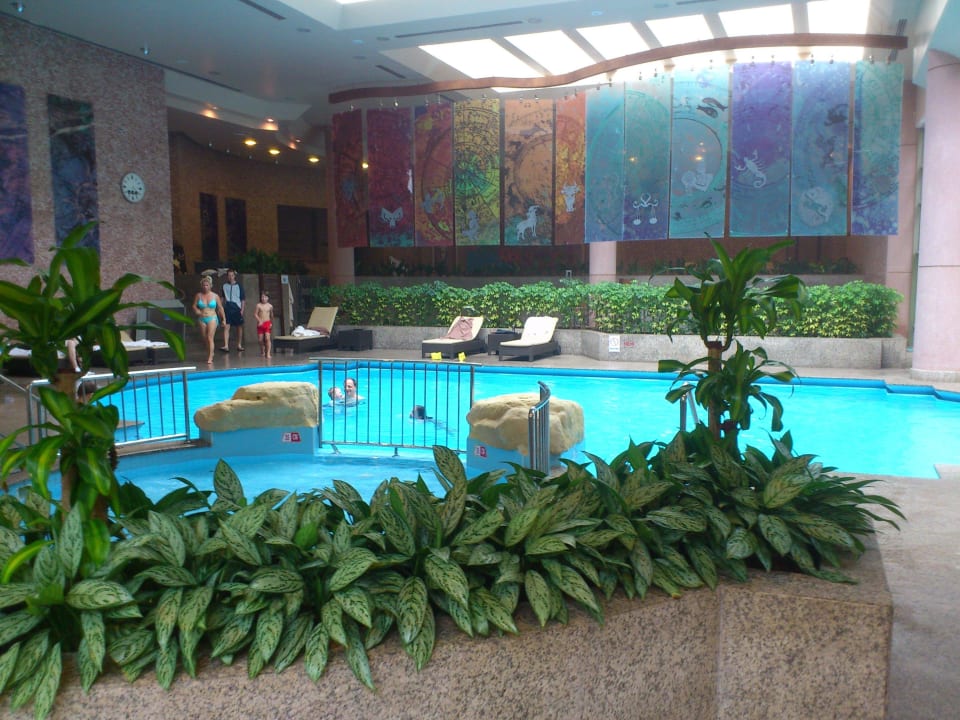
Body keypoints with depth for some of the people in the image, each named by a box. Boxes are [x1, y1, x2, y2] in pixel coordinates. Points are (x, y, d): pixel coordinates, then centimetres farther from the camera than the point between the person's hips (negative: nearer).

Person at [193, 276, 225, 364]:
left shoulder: (215, 296, 1)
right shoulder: (199, 295, 4)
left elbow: (220, 308, 7)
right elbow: (194, 305, 12)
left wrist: (223, 319, 8)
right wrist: (196, 310, -11)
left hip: (212, 318, -3)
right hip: (202, 319, 3)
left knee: (210, 338, -13)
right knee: (205, 338, 10)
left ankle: (210, 358, -15)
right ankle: (210, 353, 31)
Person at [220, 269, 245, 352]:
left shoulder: (239, 286, 3)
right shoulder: (224, 286, 8)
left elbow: (243, 299, 2)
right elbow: (222, 298, 15)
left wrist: (242, 309, -6)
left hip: (237, 308, 0)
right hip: (227, 308, 1)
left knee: (239, 327, 7)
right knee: (226, 327, -10)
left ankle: (239, 345, 20)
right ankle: (226, 346, -17)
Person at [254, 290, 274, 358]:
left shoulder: (270, 306, 4)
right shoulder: (258, 305, -1)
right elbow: (255, 314, -3)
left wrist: (271, 323, 18)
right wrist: (259, 320, -16)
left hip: (267, 323, 0)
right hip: (260, 324, 0)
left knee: (267, 338, -12)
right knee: (261, 339, 5)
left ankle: (268, 353, -11)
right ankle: (262, 352, 23)